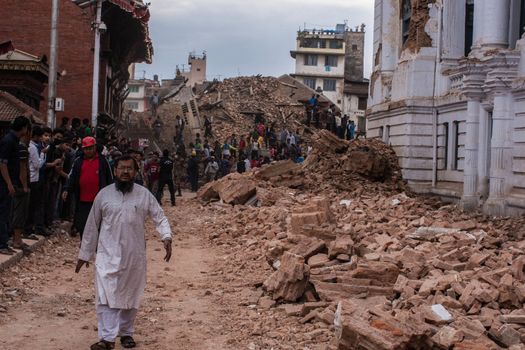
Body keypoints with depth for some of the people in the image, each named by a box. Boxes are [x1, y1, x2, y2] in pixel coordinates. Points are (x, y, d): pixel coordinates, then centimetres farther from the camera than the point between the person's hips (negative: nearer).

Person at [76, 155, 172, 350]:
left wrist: (166, 237, -20)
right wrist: (84, 254, 8)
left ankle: (126, 332, 29)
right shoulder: (104, 195, 0)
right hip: (108, 255, -1)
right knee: (105, 296, -9)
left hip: (134, 256, 1)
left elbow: (160, 217, 0)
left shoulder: (144, 195, -1)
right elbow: (92, 226, 6)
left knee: (130, 296, 13)